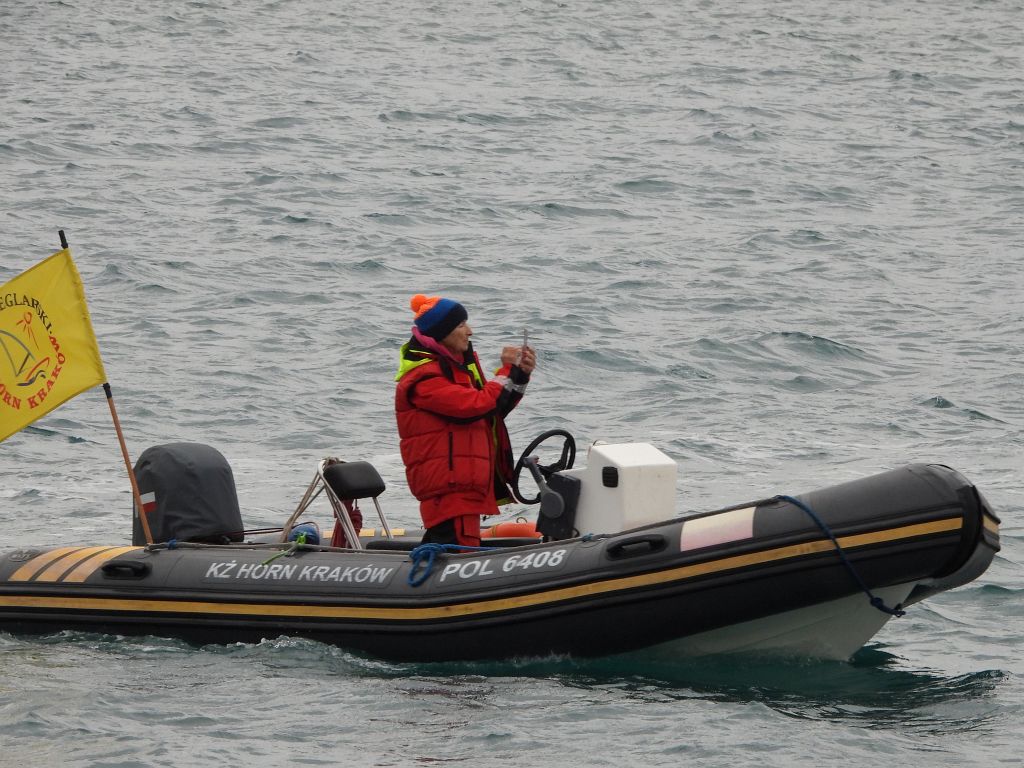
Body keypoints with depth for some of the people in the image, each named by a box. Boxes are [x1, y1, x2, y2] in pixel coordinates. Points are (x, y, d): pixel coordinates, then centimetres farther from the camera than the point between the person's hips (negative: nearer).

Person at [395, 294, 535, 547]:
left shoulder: (459, 363, 17)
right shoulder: (423, 377, -15)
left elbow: (495, 410, 22)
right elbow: (478, 405, -23)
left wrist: (520, 376, 7)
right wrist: (507, 371, -11)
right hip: (447, 486, -10)